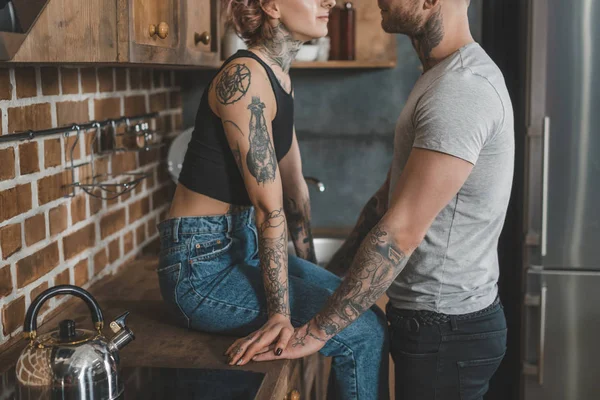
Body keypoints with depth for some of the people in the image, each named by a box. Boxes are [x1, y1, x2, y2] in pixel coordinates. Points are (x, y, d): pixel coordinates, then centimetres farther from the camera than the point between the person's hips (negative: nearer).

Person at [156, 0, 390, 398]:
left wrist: (313, 274, 20)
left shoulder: (281, 80, 10)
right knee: (361, 333, -14)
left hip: (244, 247, 9)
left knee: (371, 315, 5)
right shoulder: (244, 76, -19)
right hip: (202, 264, -9)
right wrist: (281, 314, -23)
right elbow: (269, 204, -23)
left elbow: (294, 187, 16)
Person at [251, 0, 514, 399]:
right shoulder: (442, 77, 10)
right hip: (434, 319, 9)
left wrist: (317, 332, -22)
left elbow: (401, 231, -26)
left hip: (445, 330, -9)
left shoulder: (460, 90, -23)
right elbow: (388, 199, 13)